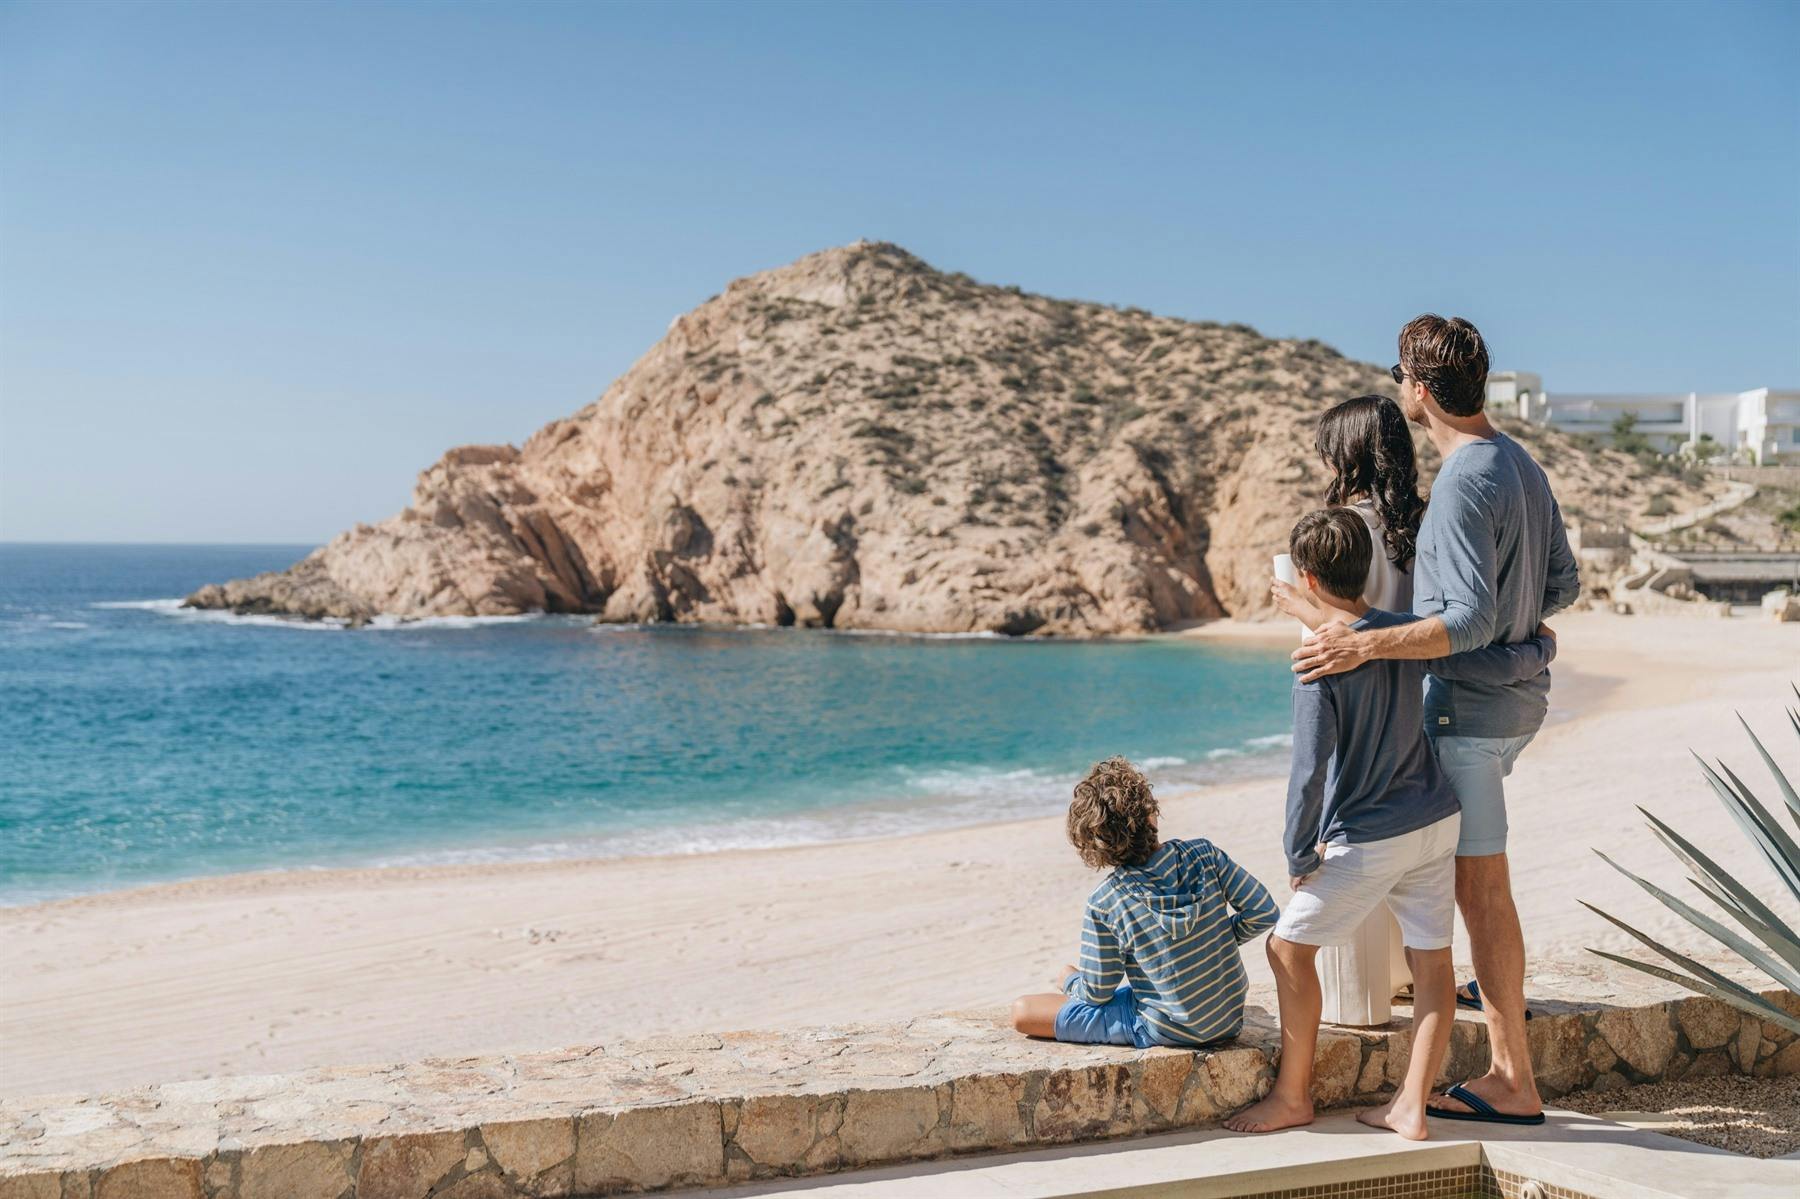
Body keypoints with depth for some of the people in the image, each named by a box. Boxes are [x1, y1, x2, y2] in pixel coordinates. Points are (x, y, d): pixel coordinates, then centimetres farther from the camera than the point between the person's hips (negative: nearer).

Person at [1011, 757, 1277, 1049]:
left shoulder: (1103, 903, -19)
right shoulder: (1202, 853, -13)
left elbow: (1097, 993, -10)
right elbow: (1264, 912, -6)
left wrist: (1070, 981, 12)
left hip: (1168, 1032, -4)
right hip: (1230, 1021, 5)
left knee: (1022, 1011, 2)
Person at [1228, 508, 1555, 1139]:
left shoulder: (1319, 664, -18)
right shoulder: (1410, 631, -3)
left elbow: (1310, 773, -20)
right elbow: (1500, 665, -2)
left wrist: (1299, 855, -9)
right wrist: (1542, 648, 21)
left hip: (1366, 840, -6)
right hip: (1437, 821, 6)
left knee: (1290, 946, 8)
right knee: (1431, 960, 10)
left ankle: (1292, 1096, 16)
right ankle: (1411, 1107, 12)